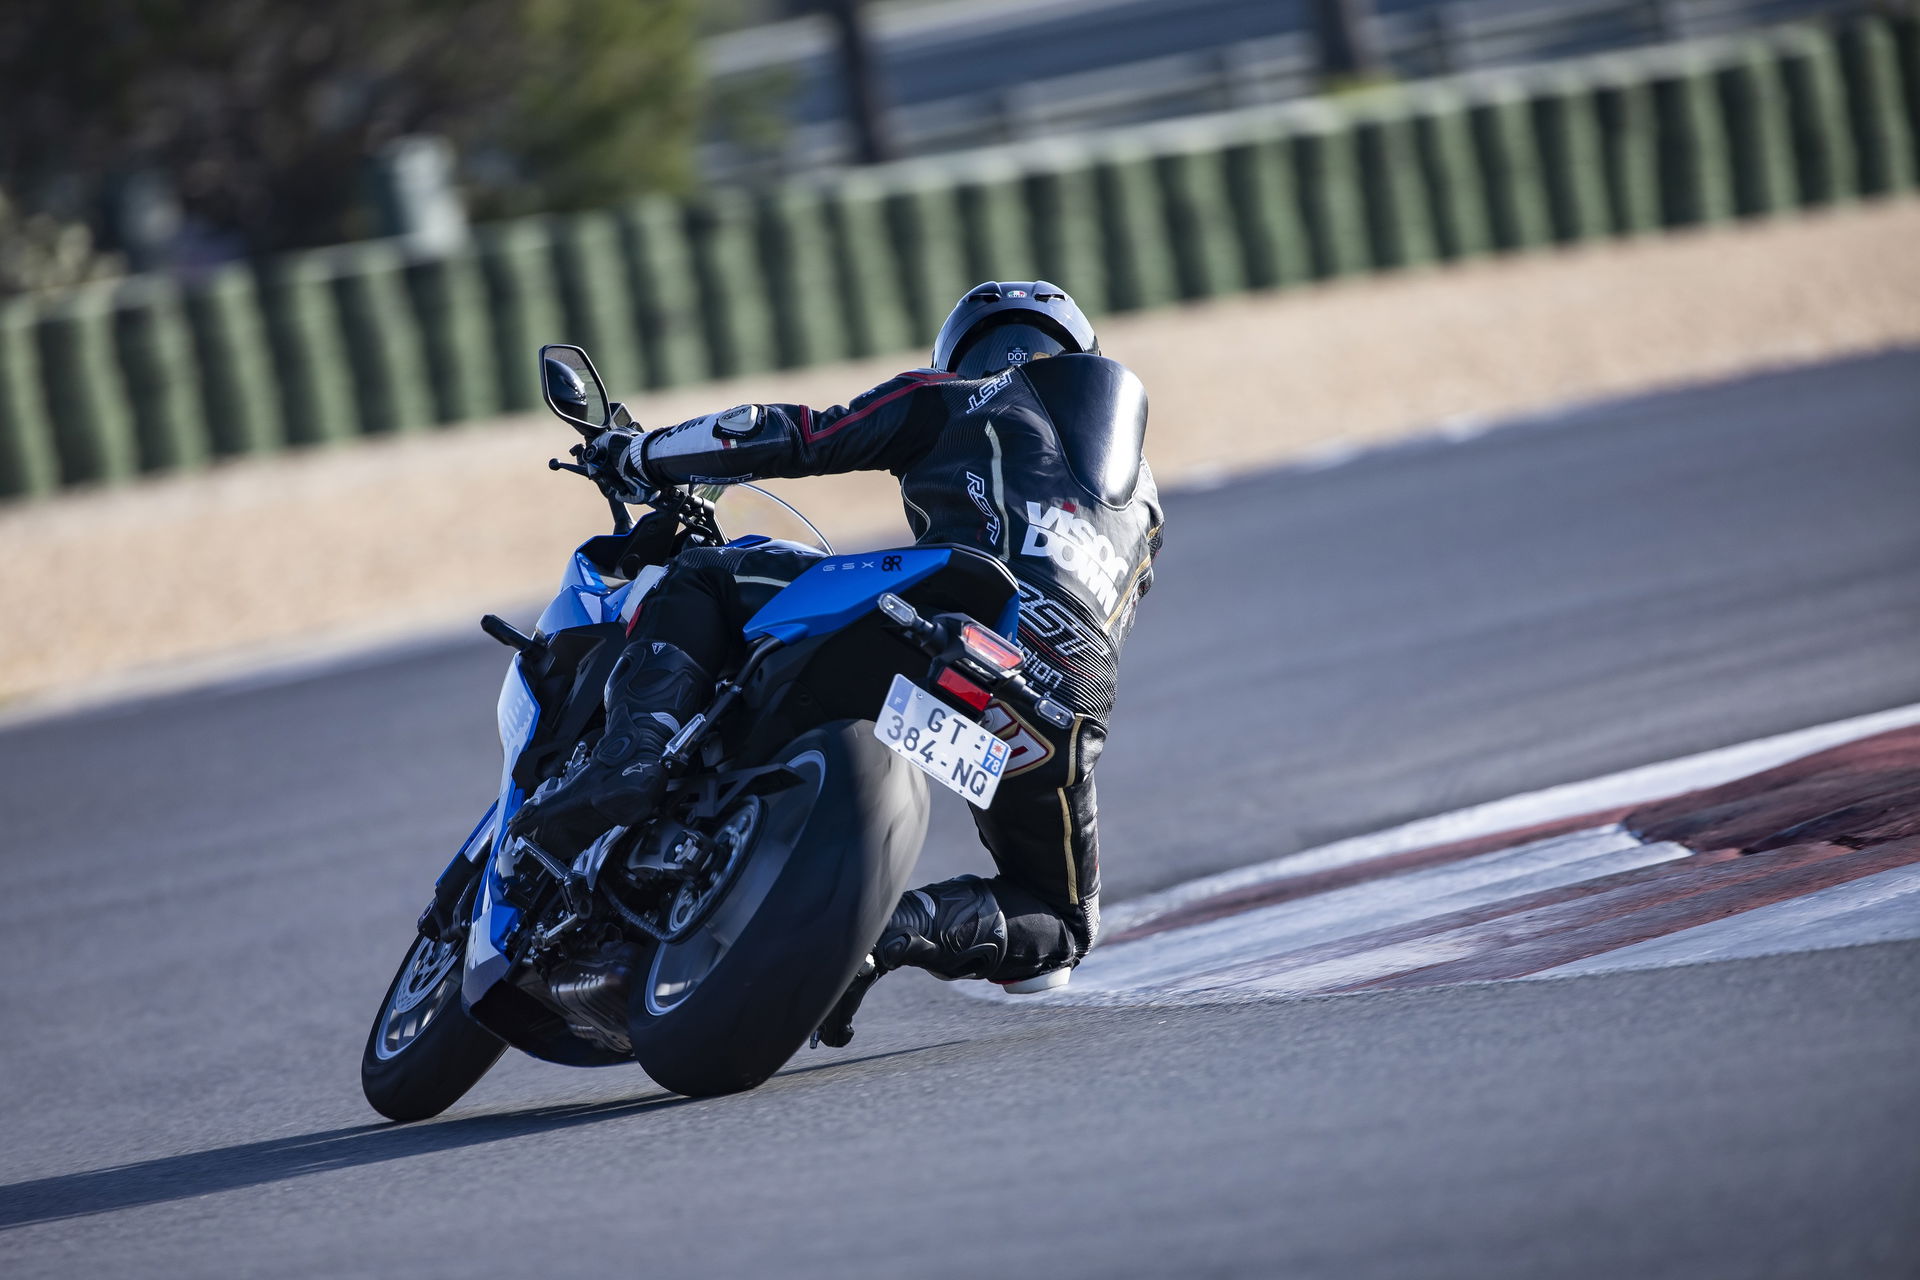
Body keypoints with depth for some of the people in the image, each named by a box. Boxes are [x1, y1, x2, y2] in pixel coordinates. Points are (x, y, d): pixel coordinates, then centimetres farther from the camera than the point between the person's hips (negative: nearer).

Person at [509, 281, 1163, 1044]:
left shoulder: (949, 400, 26)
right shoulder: (1141, 500, 40)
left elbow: (795, 438, 19)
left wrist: (639, 454, 32)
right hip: (1067, 706, 3)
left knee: (695, 581, 15)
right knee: (1057, 926, 24)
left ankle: (632, 758, -14)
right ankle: (902, 929, -10)